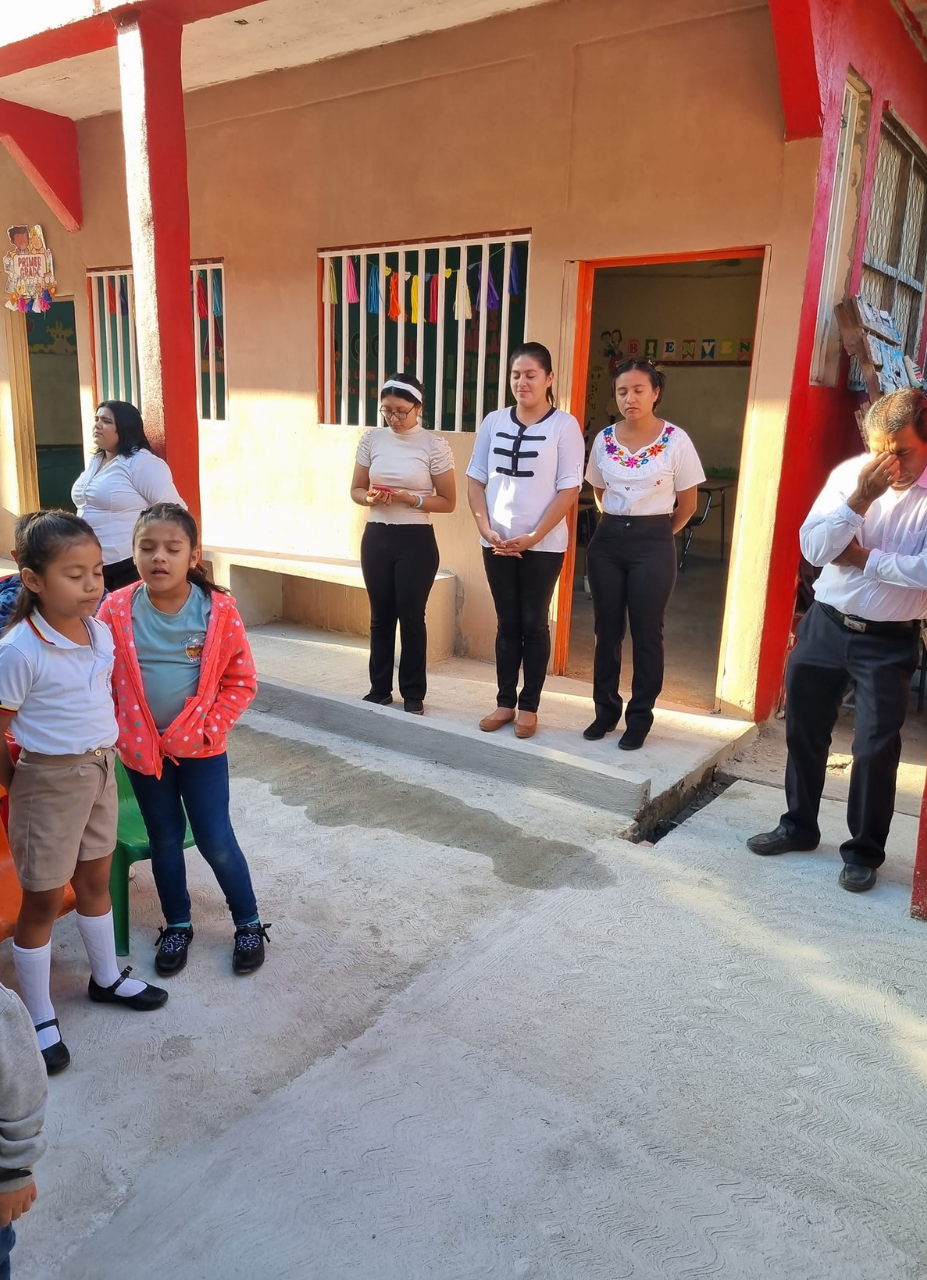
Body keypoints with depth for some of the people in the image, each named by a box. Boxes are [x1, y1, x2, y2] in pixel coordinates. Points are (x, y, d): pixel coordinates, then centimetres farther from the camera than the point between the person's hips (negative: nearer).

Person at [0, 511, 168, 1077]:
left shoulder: (100, 630, -4)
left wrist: (105, 749, 9)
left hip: (101, 770, 6)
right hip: (49, 780, -6)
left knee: (95, 879, 23)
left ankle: (107, 978, 43)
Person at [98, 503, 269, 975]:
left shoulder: (218, 609, -14)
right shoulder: (116, 610, -10)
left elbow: (241, 681, -8)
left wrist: (208, 729, -14)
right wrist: (115, 731, -4)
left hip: (201, 747, -2)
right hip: (141, 747, 2)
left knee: (215, 840, 5)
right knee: (164, 839, 16)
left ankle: (248, 923, 25)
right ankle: (177, 925, 35)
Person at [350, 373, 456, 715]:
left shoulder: (434, 444, -6)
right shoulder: (371, 440, 4)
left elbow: (448, 502, -4)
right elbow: (356, 490, 11)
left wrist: (410, 498, -18)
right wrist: (370, 497, -12)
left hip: (416, 541, -3)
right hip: (376, 537, 3)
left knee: (411, 616, 1)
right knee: (380, 615, 11)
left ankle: (413, 695, 14)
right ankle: (379, 689, 24)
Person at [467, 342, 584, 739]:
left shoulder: (564, 425, -6)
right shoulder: (493, 422, 5)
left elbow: (569, 489, -9)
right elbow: (475, 480, 7)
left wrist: (534, 536, -14)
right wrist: (486, 530, -6)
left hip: (543, 545, -3)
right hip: (497, 543, 3)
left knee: (533, 623, 5)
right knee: (507, 623, 11)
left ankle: (529, 705, 16)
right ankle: (505, 701, 21)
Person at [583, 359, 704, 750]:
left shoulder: (676, 440, -7)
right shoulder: (604, 439, 3)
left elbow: (687, 504, 1)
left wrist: (655, 533, 8)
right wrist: (617, 524, 12)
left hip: (653, 544, -3)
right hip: (608, 540, 4)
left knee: (646, 632, 2)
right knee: (607, 629, 9)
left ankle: (639, 718, 14)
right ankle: (606, 709, 22)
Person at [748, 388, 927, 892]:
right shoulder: (850, 473, -3)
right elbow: (812, 548, -11)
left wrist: (861, 557, -15)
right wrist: (860, 499, -21)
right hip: (825, 624, 4)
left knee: (875, 748, 1)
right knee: (803, 730, 13)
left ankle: (863, 852, 21)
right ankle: (799, 826, 33)